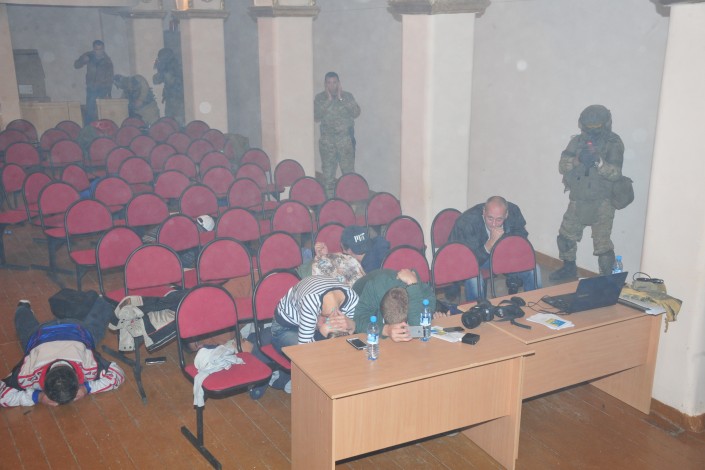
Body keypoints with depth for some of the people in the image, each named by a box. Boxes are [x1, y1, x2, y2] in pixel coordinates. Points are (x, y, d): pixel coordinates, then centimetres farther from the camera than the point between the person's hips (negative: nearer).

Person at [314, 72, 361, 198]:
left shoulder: (348, 96, 3)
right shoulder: (320, 98, 3)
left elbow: (356, 113, -11)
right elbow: (316, 117, -10)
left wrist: (341, 99, -13)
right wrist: (328, 100, -13)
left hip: (346, 138, 0)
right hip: (327, 140, 1)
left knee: (349, 171, -1)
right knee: (328, 171, 4)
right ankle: (328, 198, 14)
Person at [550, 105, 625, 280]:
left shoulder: (614, 143, -8)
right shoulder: (577, 141, 2)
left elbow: (615, 173, -17)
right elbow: (562, 166, -5)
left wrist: (599, 161, -34)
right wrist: (577, 159, -25)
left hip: (602, 203, -5)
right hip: (578, 200, 5)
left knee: (602, 243, -7)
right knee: (566, 236, 15)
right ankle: (569, 268, 37)